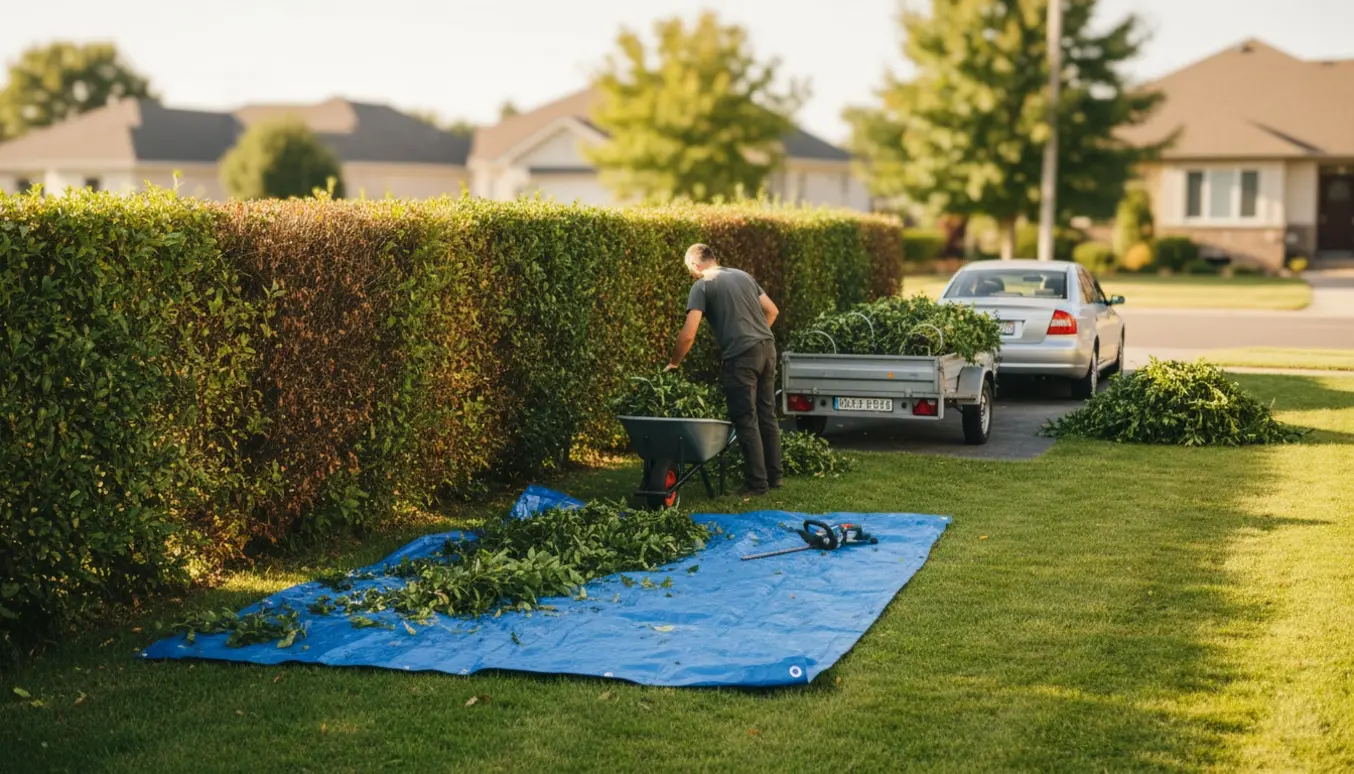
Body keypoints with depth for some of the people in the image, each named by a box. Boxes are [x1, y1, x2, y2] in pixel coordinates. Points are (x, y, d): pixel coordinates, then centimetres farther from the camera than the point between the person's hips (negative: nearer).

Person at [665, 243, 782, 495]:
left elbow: (688, 334, -8)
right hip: (767, 347, 7)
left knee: (746, 419, 0)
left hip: (741, 354, -7)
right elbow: (772, 310, 21)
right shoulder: (743, 276, 18)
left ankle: (757, 483, 3)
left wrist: (673, 363, 5)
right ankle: (774, 476, 21)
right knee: (767, 414, 15)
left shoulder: (701, 286, -1)